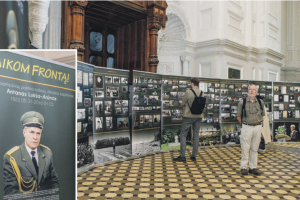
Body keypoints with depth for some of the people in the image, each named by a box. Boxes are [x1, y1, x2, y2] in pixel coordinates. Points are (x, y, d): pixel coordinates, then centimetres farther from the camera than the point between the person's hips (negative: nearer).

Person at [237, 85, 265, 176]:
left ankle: (253, 167, 17)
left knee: (254, 148, 9)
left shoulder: (261, 102, 7)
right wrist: (244, 125, 4)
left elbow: (263, 115, 17)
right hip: (246, 127, -3)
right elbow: (238, 116, 6)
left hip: (258, 127, 3)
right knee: (245, 148, -2)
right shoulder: (242, 102, -1)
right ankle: (243, 167, 7)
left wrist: (258, 123, 9)